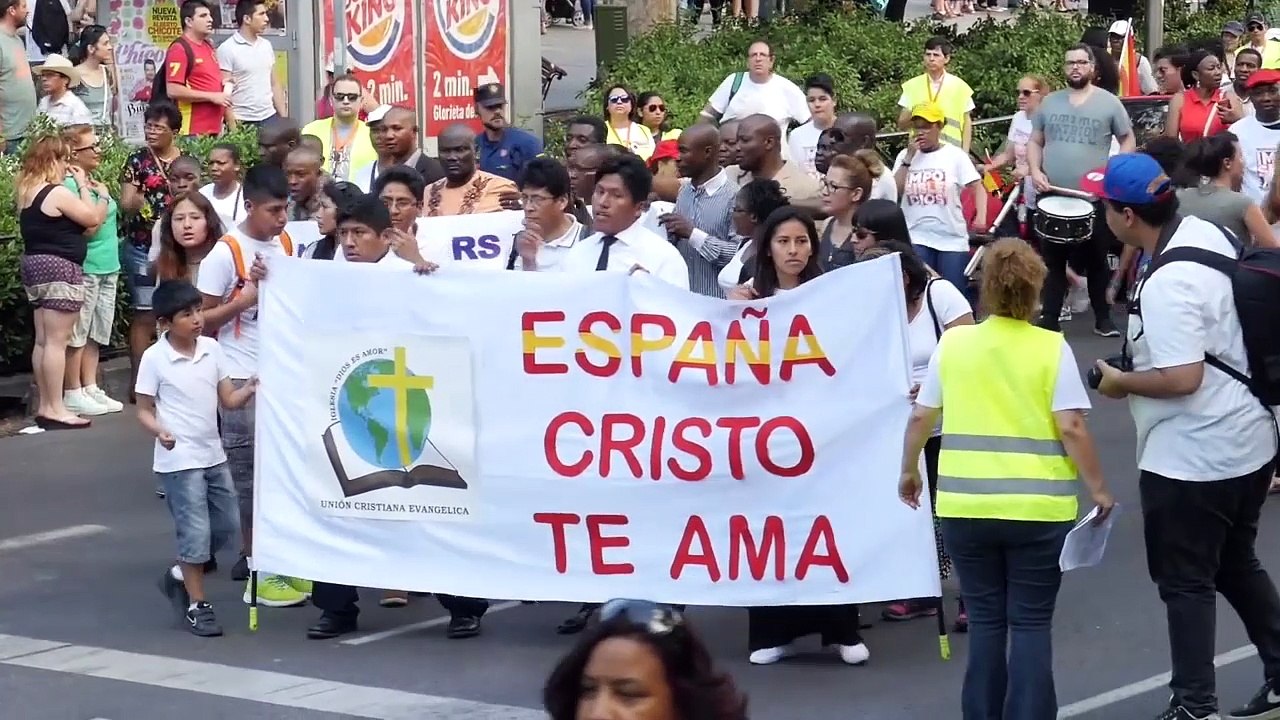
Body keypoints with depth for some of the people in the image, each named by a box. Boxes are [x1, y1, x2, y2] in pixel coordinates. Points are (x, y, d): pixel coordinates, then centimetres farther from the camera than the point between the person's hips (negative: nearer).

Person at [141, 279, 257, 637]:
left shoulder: (212, 349, 3)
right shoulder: (154, 358, -11)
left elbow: (229, 400, 6)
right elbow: (145, 410, -6)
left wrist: (250, 389, -15)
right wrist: (159, 432, -26)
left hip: (213, 455, 6)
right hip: (179, 460, -6)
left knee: (227, 524, 12)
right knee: (195, 531, -6)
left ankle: (179, 576, 31)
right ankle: (196, 605, 6)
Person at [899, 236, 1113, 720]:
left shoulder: (953, 343, 3)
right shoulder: (1052, 348, -4)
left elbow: (920, 418, 7)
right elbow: (1071, 428, -10)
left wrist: (909, 471, 22)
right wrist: (1098, 489, 0)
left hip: (966, 507, 2)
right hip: (1038, 508, -2)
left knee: (985, 620, 14)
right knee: (1031, 622, 6)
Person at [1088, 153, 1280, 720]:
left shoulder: (1166, 286, -27)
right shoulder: (1206, 232, 2)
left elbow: (1182, 378, -31)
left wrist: (1119, 383, -15)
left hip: (1193, 455, -10)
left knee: (1185, 582, 3)